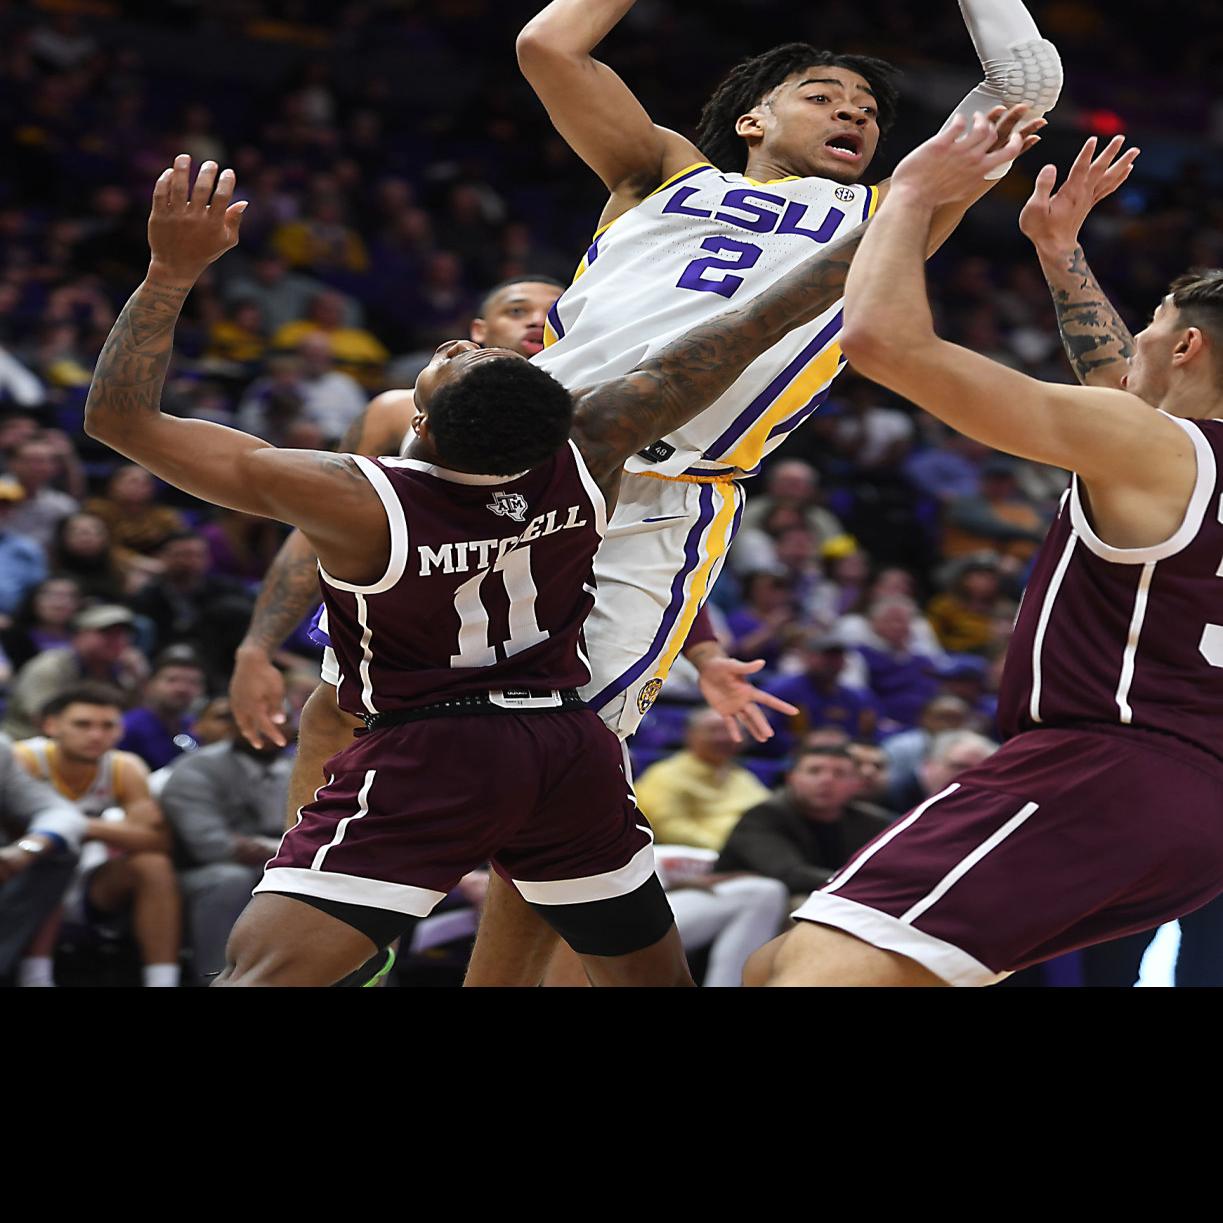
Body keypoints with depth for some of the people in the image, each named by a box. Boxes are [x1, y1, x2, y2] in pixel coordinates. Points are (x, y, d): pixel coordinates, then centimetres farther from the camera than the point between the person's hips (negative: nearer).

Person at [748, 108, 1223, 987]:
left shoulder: (1144, 448, -7)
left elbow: (883, 337, -12)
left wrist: (914, 193, 3)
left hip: (1098, 779, -9)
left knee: (816, 972, -27)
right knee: (776, 971, 15)